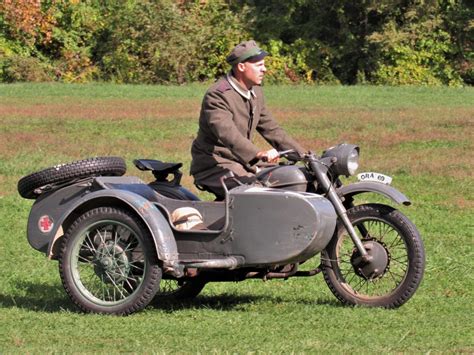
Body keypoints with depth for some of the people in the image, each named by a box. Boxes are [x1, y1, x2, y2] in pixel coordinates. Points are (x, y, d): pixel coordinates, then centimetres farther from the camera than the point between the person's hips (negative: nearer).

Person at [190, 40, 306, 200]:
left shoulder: (255, 93, 12)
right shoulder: (217, 95, -20)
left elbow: (271, 129, 18)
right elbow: (227, 133, -35)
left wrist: (303, 155, 9)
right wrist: (260, 154, -49)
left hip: (243, 163, 9)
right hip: (215, 167, -9)